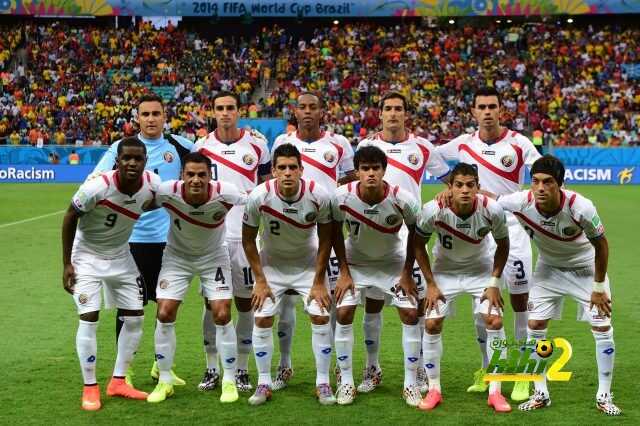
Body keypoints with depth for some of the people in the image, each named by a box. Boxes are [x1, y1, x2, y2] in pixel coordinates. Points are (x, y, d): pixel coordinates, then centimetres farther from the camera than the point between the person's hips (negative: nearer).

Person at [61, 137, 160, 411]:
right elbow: (70, 218, -16)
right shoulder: (96, 187, -31)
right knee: (89, 318, -12)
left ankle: (118, 382, 17)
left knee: (135, 317, 4)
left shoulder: (152, 184, -19)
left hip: (120, 255, 5)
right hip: (87, 256, -5)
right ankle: (90, 388, 1)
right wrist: (66, 264, -14)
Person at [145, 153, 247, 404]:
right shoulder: (167, 192, -28)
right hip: (177, 256, 1)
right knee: (164, 314, -6)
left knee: (222, 315, -9)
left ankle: (229, 381, 8)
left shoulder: (224, 193, -30)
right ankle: (164, 382, 10)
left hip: (214, 256, -1)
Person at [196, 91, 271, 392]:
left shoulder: (256, 144, 2)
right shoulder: (202, 146, 5)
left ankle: (242, 369, 15)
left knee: (245, 301, 4)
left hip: (245, 234, 0)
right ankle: (212, 369, 15)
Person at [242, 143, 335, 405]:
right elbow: (248, 240, -10)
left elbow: (325, 240, -11)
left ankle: (323, 384, 3)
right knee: (262, 319, -8)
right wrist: (260, 280, -10)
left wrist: (319, 282, -11)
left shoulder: (318, 196, -25)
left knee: (321, 317, -10)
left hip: (308, 263, 0)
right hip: (271, 263, 0)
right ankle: (264, 384, 6)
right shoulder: (259, 197, -25)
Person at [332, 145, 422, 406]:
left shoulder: (402, 200, -28)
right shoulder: (342, 197, -25)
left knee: (410, 314, -9)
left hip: (394, 262, 0)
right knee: (343, 313, -11)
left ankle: (410, 384, 3)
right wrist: (344, 272, -8)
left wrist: (407, 273, -8)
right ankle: (346, 382, 3)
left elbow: (415, 233, -9)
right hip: (355, 261, 1)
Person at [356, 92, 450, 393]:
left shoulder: (422, 148, 3)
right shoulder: (366, 146, 5)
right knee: (373, 301, 5)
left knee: (418, 300, -1)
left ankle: (420, 370, 10)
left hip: (410, 234, -1)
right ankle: (372, 369, 16)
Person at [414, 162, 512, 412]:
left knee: (494, 321, -12)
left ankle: (495, 391, 0)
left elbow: (503, 244, -7)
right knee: (432, 324, -7)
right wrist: (430, 284, -11)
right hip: (445, 270, 0)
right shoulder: (434, 211, -28)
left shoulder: (492, 210, -27)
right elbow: (418, 244, -10)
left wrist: (494, 283, -11)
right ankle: (434, 390, 9)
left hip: (482, 269, 0)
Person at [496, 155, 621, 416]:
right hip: (548, 268, 2)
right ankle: (541, 394, 10)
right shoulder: (521, 203, -30)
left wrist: (599, 286, -14)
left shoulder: (580, 207, -35)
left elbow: (601, 244, -19)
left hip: (585, 267, -2)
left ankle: (604, 396, 8)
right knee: (535, 326, -3)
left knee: (603, 328, -7)